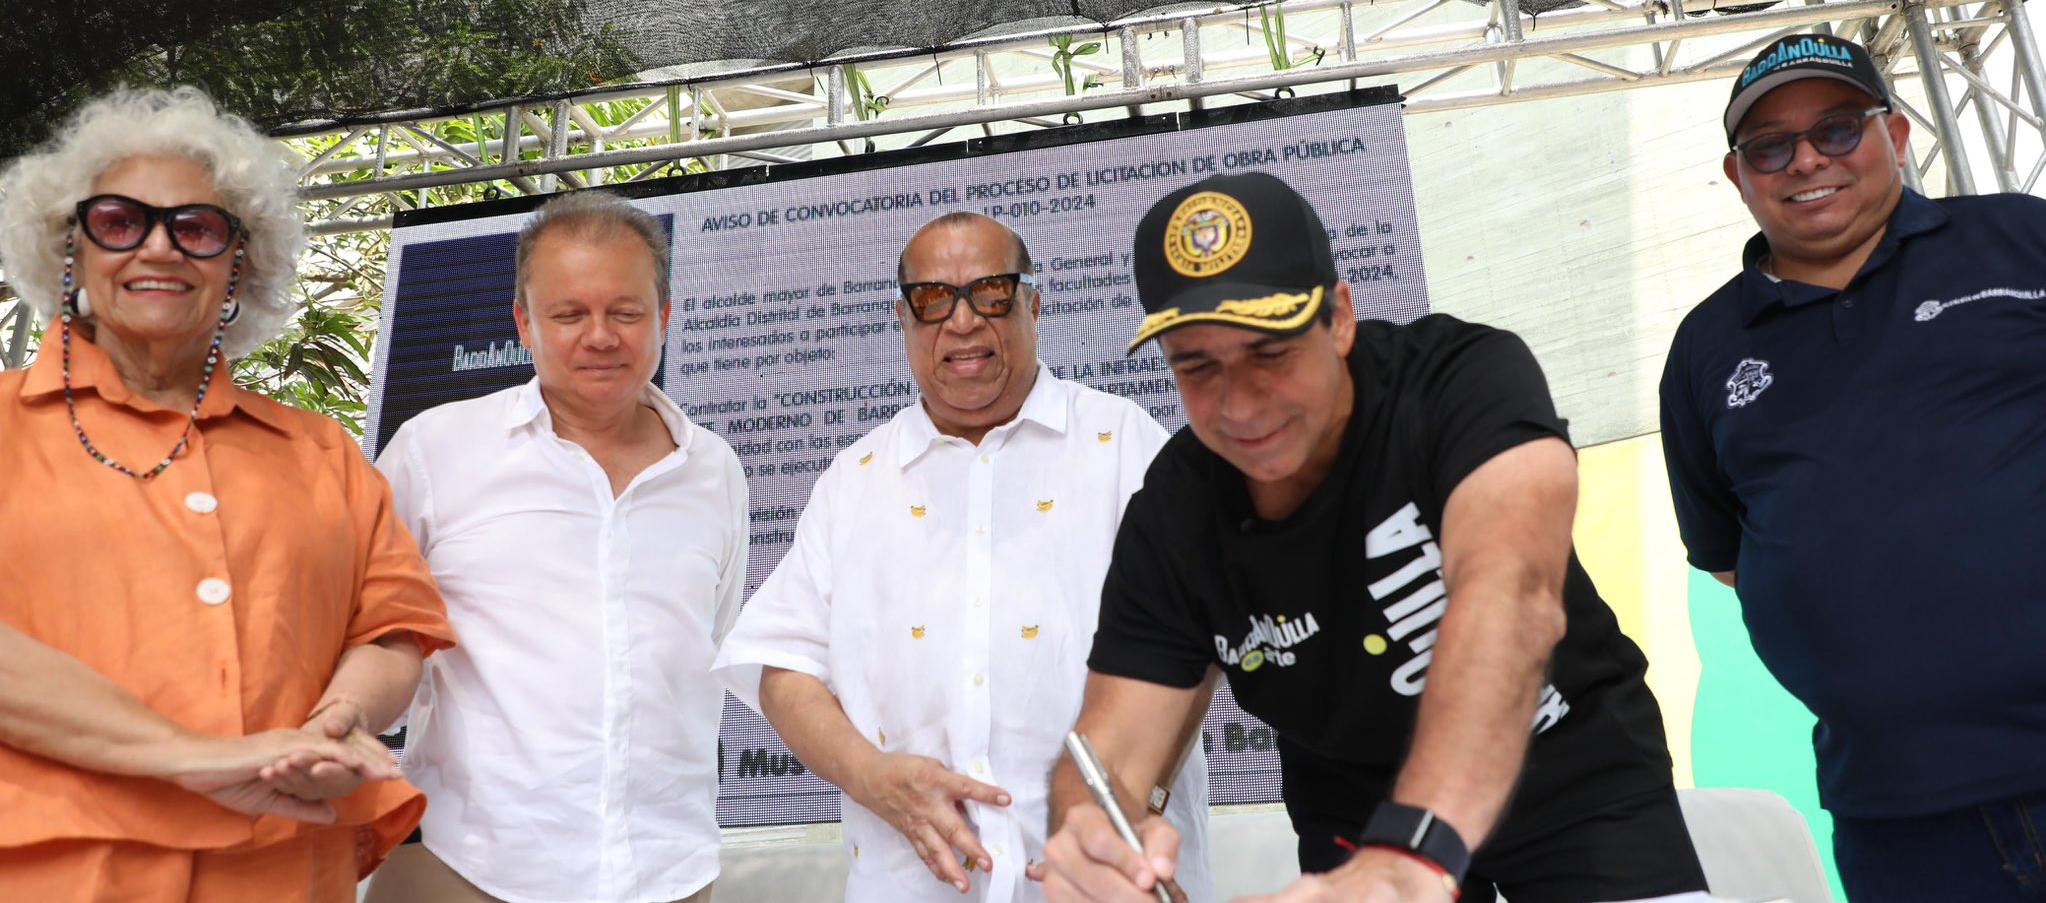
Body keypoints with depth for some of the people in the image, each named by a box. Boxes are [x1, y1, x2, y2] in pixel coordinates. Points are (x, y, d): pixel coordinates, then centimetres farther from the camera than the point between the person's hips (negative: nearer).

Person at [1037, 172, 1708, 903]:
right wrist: (1089, 839, -42)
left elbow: (1513, 594, -43)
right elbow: (1113, 747, -18)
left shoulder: (1465, 378, -25)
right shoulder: (1171, 520, -16)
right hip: (1355, 822, 2)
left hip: (1578, 778, -2)